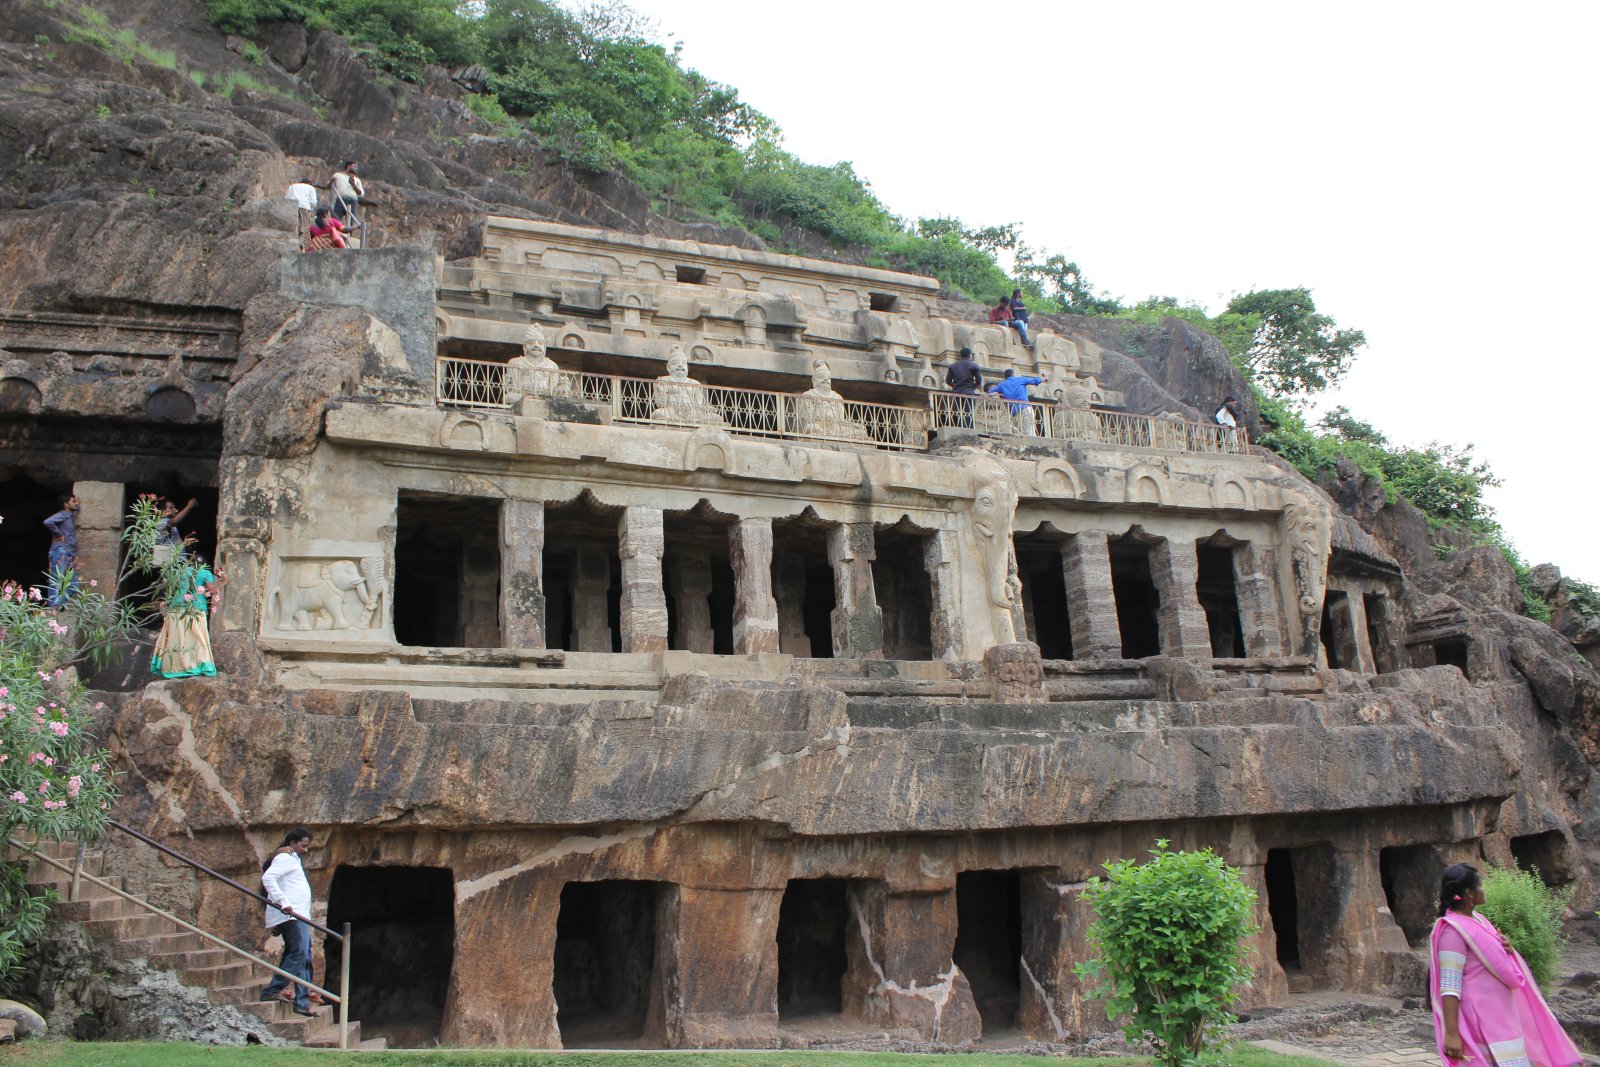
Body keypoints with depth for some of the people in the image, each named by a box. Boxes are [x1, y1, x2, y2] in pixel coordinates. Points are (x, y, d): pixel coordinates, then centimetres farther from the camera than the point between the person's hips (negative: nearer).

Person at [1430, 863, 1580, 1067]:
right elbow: (1449, 986, -23)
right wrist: (1451, 1033, -27)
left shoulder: (1475, 919, 8)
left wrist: (1506, 949, 0)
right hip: (1481, 1019, -9)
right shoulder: (1453, 931, -19)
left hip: (1500, 1014, 9)